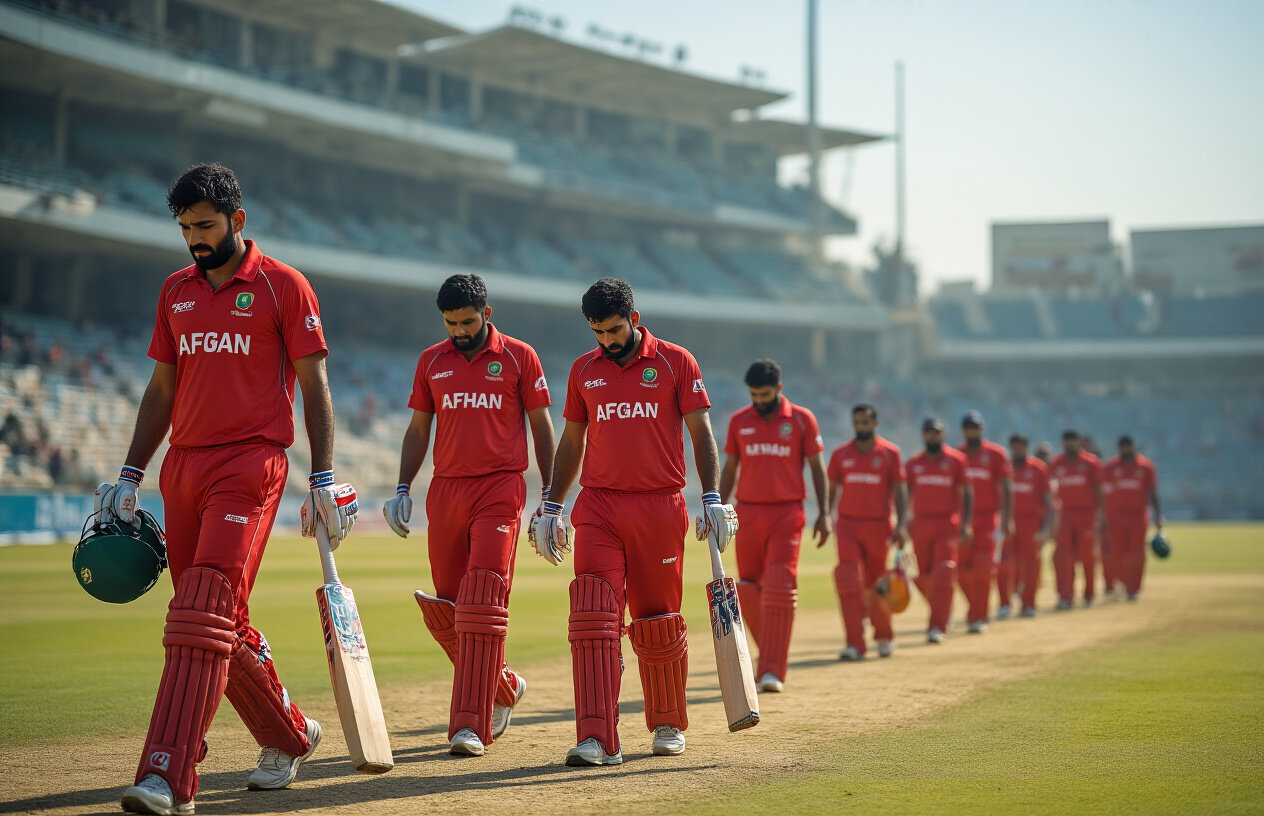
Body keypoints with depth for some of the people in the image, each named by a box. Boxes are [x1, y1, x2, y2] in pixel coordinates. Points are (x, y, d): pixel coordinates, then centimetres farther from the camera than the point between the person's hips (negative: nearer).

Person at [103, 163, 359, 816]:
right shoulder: (176, 291, 15)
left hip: (250, 465, -6)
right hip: (183, 465, 6)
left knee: (202, 615, -16)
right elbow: (162, 388, 18)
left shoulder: (282, 286, -2)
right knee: (223, 623, 10)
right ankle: (290, 735, 29)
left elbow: (314, 382, -2)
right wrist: (129, 477, 13)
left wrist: (323, 477, -7)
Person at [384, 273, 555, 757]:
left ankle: (470, 726, -16)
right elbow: (418, 429, 17)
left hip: (500, 489, -4)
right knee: (444, 609, 5)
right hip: (445, 492, 4)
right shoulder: (431, 362, 12)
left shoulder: (519, 357, 2)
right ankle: (503, 686, 29)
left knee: (482, 603, -14)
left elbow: (541, 427, 5)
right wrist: (402, 489, 7)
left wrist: (550, 496, 0)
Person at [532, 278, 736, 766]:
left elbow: (701, 434, 1)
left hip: (660, 507, -2)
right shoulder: (583, 370, 11)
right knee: (593, 620, -12)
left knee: (658, 624, 5)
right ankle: (597, 740, -17)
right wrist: (551, 507, 13)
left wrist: (712, 498, -8)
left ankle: (669, 725, 25)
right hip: (598, 509, 2)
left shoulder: (676, 362, 2)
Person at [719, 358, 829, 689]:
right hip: (748, 512, 3)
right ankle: (772, 654, 24)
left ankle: (772, 671, -14)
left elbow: (817, 467, 4)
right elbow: (729, 469, 13)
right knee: (748, 591, 4)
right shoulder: (739, 421, 8)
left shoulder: (802, 420, 1)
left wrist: (823, 513, -2)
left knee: (779, 590, -12)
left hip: (787, 513, -3)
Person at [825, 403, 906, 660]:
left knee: (876, 585, 7)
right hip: (847, 525, 1)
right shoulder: (840, 454, 7)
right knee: (848, 580, -14)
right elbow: (831, 490, 13)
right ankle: (855, 645, -15)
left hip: (878, 526, -1)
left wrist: (901, 525, -10)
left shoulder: (890, 453, 2)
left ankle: (884, 636, 32)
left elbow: (900, 491, 1)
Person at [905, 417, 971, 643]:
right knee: (924, 577, 7)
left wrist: (965, 524, -7)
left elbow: (966, 493, 1)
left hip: (948, 523, -3)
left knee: (943, 575, -12)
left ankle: (937, 627, -12)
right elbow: (906, 495, 13)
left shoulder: (956, 460, 1)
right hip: (921, 523, 3)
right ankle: (943, 612, 34)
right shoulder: (913, 463, 8)